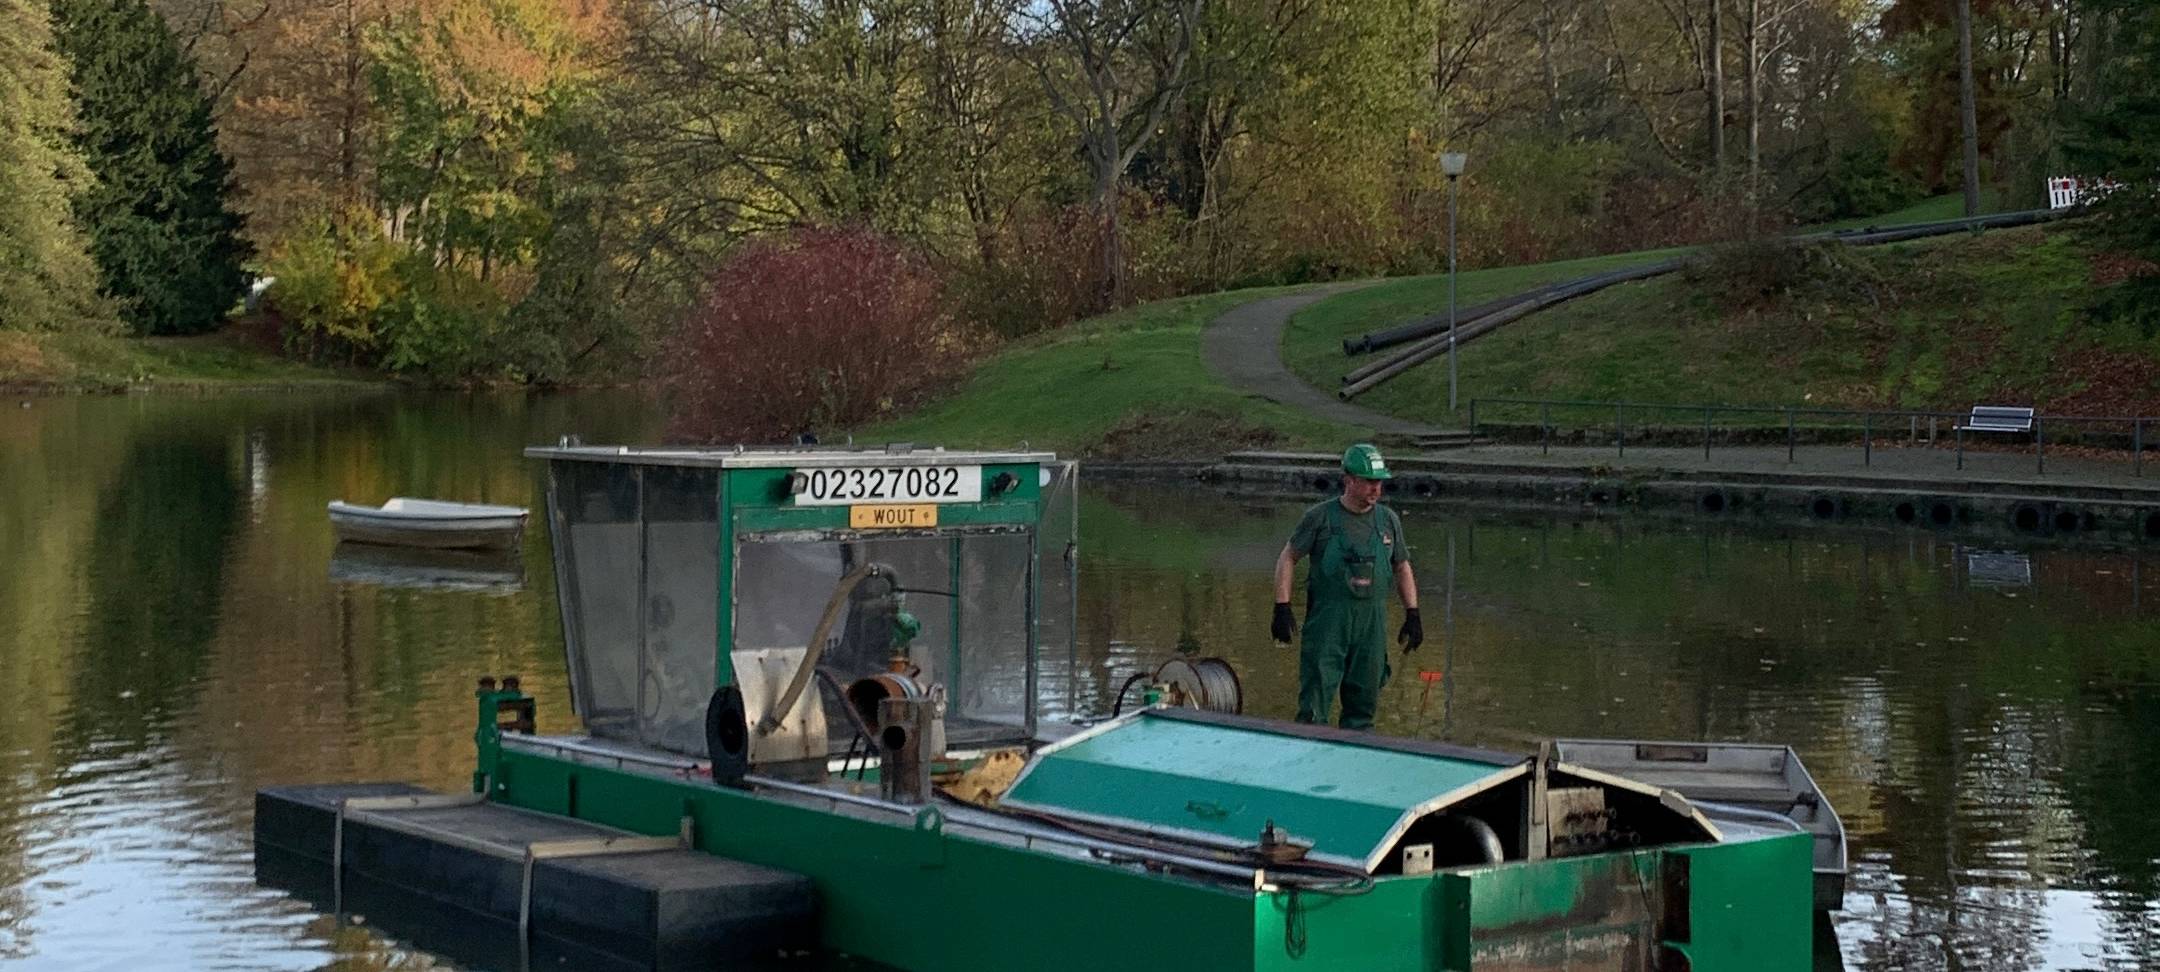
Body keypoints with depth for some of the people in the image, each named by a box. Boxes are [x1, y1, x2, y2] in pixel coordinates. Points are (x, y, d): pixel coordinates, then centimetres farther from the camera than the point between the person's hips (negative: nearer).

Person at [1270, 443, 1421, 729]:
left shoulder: (1388, 520, 10)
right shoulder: (1320, 518, -3)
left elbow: (1402, 568, 20)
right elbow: (1287, 558, 1)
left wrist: (1412, 614, 12)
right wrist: (1282, 608, -6)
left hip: (1373, 623, 4)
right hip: (1327, 621, -4)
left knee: (1363, 704, 8)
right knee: (1314, 702, -7)